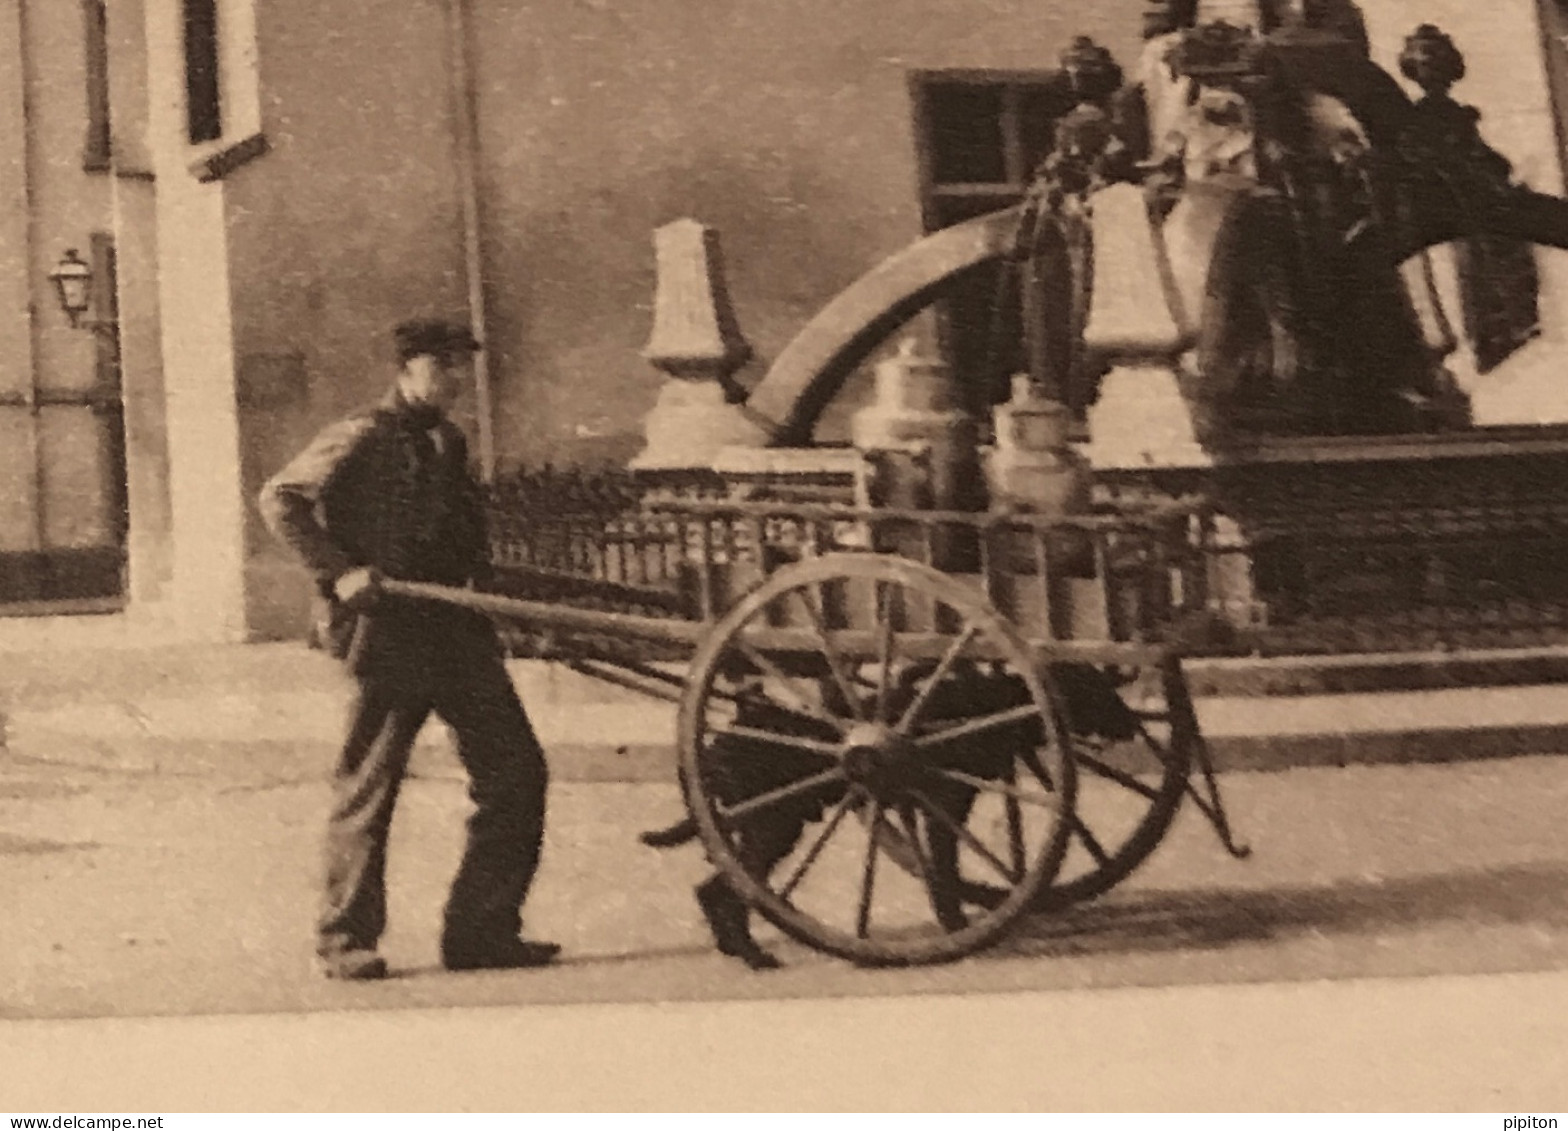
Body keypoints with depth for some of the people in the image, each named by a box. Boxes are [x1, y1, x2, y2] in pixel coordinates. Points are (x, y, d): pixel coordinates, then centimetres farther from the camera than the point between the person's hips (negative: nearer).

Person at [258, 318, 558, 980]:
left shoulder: (448, 443, 17)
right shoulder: (362, 438, -5)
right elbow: (279, 500, -11)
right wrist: (339, 571, -18)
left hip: (457, 628, 7)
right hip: (388, 633, -7)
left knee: (516, 773, 2)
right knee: (368, 788, 0)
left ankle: (482, 932, 10)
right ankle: (345, 942, 12)